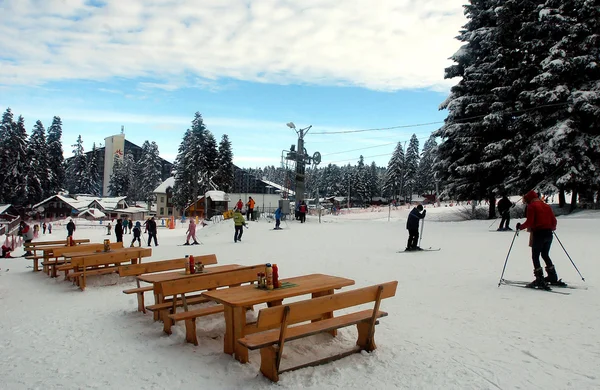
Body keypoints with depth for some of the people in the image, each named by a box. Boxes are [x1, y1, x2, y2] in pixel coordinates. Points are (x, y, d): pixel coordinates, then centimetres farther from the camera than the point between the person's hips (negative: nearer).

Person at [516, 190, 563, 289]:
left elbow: (529, 222, -14)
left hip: (538, 234, -7)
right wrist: (552, 228, 32)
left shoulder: (531, 206, -6)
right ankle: (553, 277, 24)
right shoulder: (546, 206, 15)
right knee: (545, 255, 20)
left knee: (535, 256, -1)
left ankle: (540, 280, -7)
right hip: (549, 233, 7)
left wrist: (520, 226, 1)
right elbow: (554, 221, 13)